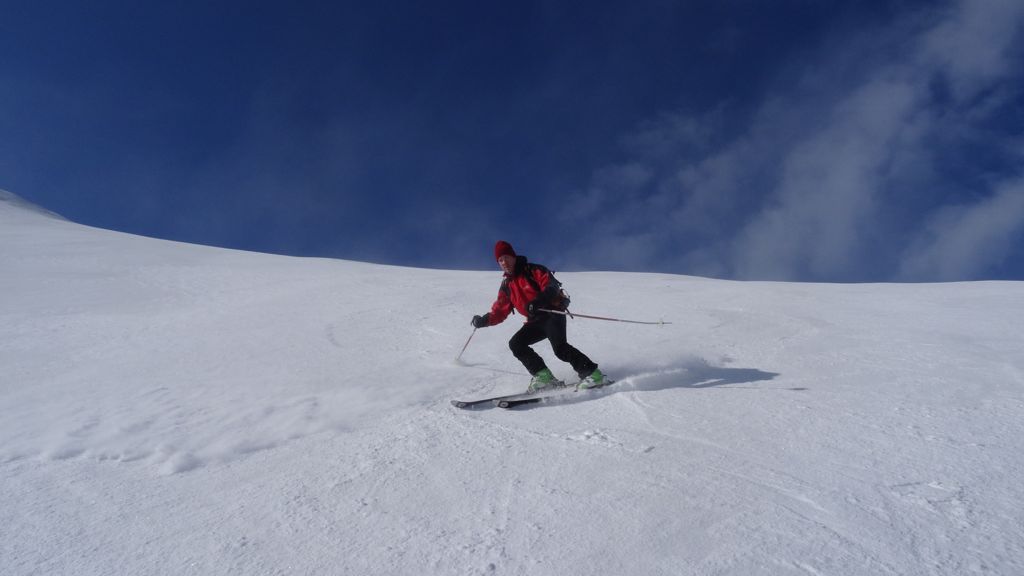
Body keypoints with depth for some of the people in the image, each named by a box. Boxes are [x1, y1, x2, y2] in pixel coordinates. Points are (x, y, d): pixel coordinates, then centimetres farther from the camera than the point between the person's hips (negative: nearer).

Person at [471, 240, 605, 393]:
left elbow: (552, 286, -17)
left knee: (560, 348, -26)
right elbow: (500, 310, 16)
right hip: (536, 321, 7)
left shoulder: (532, 270, -5)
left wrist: (538, 301, -36)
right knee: (516, 344, -9)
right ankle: (544, 376, -11)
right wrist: (485, 320, -3)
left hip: (553, 313, -7)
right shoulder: (506, 285, 15)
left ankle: (592, 374, -16)